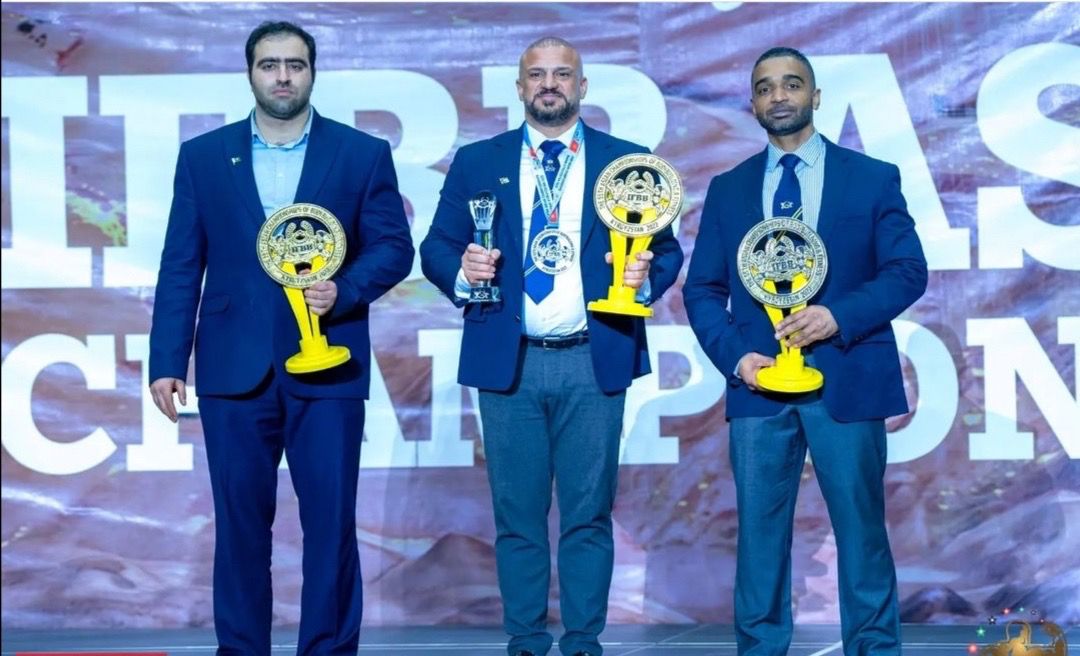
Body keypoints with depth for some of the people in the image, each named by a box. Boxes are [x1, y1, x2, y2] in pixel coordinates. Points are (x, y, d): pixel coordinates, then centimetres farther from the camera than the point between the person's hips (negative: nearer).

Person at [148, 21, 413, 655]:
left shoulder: (364, 154, 5)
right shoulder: (202, 156, 9)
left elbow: (394, 247, 4)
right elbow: (181, 267, 6)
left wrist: (344, 291, -15)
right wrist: (166, 362, 0)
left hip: (326, 366, -1)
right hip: (233, 368, 1)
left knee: (331, 523, 1)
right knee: (240, 523, 7)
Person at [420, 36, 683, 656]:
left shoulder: (626, 161, 7)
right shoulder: (477, 162, 9)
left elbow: (666, 247, 8)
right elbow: (436, 248, 7)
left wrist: (647, 274, -13)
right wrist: (461, 269, -14)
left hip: (594, 361, 0)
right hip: (507, 359, 1)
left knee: (589, 513, 4)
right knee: (518, 514, 6)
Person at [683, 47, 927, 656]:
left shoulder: (874, 178, 5)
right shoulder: (728, 189, 12)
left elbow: (909, 271, -1)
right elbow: (703, 289, 9)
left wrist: (839, 315, -17)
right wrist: (734, 355, -9)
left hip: (848, 380, -2)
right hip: (759, 382, 2)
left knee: (861, 529, 4)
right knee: (760, 532, 5)